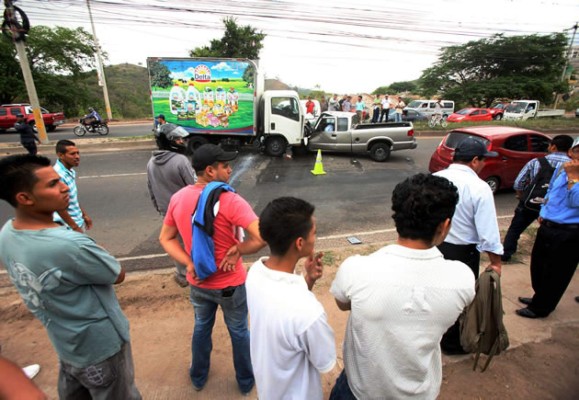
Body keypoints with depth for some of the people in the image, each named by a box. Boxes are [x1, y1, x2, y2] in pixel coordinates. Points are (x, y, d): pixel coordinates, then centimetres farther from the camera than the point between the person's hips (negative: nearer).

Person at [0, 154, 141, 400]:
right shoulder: (69, 246, -37)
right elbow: (118, 275, -19)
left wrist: (91, 255, -7)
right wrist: (97, 255, -5)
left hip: (63, 340, 7)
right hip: (100, 344, -7)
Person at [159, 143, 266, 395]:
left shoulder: (178, 199, -7)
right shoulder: (229, 201, -26)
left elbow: (165, 238, 1)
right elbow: (262, 237, -34)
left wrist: (189, 264, -7)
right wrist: (237, 250, -19)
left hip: (198, 282, 5)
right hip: (230, 283, -4)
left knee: (201, 327, 30)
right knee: (239, 331, 21)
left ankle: (198, 377, 53)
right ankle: (246, 380, 45)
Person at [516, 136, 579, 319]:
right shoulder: (561, 168, 6)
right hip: (547, 227, 7)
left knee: (555, 273, 9)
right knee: (538, 265, 21)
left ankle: (540, 308, 24)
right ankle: (540, 297, 43)